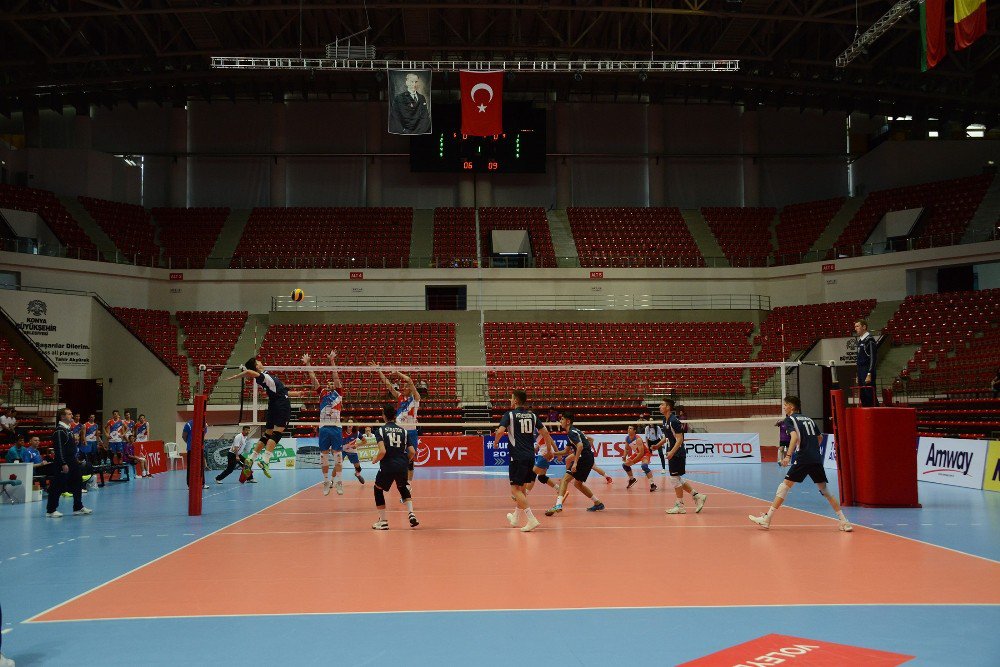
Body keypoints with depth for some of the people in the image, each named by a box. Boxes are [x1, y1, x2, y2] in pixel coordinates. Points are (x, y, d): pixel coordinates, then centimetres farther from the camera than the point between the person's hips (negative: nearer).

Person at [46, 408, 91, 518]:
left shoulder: (67, 429, 14)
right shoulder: (59, 431, -16)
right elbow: (59, 449, -21)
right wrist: (63, 464, -24)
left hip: (72, 462, 10)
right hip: (63, 463, -10)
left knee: (77, 484, 13)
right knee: (58, 486, -4)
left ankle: (78, 508, 21)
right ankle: (50, 510, 4)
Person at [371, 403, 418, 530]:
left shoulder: (380, 430, -2)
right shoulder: (403, 431, 8)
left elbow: (382, 451, -16)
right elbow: (412, 452, 4)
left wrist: (375, 459, 4)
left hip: (387, 467, -3)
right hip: (402, 467, 4)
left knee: (378, 489, 20)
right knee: (403, 488, 29)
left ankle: (383, 521, 19)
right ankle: (411, 514, 13)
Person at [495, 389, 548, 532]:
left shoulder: (509, 415, -5)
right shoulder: (532, 415, 11)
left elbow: (500, 431, -18)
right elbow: (545, 432, 12)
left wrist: (496, 441, 1)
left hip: (518, 457, -6)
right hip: (530, 456, 6)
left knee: (515, 489, -4)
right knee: (521, 488, 20)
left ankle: (531, 519, -17)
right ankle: (515, 518, 33)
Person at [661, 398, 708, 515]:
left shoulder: (674, 421, -19)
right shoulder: (665, 420, 10)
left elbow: (679, 439, -22)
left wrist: (672, 452, -30)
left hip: (678, 454, -10)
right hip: (673, 454, 10)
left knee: (675, 478, -3)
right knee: (677, 479, 13)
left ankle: (680, 506, 6)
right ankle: (697, 496, 20)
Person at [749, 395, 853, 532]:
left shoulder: (790, 419, 1)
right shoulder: (809, 419, 21)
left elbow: (795, 437, -15)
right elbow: (819, 438, 27)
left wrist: (788, 456, -22)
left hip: (802, 459, -6)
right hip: (817, 459, 6)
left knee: (784, 486, -3)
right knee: (824, 490, 13)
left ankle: (766, 519, -5)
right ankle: (843, 521, 9)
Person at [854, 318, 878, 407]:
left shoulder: (869, 340, -11)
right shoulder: (860, 340, 16)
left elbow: (873, 358, -16)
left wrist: (869, 374, -21)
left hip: (867, 372, -9)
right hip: (861, 371, 9)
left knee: (870, 396, -9)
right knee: (863, 397, 9)